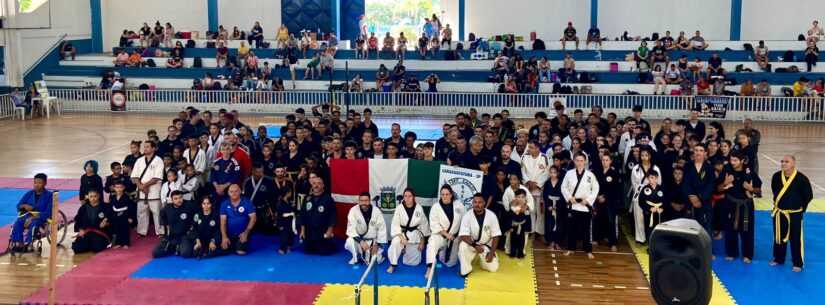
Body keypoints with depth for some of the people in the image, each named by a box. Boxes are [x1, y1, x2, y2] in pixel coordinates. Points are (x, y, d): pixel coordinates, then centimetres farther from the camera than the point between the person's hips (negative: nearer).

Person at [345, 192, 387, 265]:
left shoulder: (376, 211, -13)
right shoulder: (353, 210, -17)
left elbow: (382, 229, -7)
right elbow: (351, 229, -22)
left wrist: (377, 245, -14)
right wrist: (361, 241, -35)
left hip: (372, 241, 0)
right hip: (359, 239, 0)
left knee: (375, 260, -18)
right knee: (350, 241, -33)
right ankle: (356, 257, -1)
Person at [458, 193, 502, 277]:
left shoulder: (491, 216, -13)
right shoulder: (467, 216, -16)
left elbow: (495, 236, -8)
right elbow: (463, 235, -22)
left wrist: (492, 252, -15)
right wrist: (475, 245, -35)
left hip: (486, 246, 1)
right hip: (472, 244, -1)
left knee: (493, 268, -12)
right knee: (463, 246, -34)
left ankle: (483, 258, 22)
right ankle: (466, 269, -11)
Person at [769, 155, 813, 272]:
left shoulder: (801, 178, -18)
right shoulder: (776, 176, -6)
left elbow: (808, 195, -7)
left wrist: (801, 207, -1)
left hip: (795, 214, -4)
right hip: (779, 212, 4)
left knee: (795, 239, 4)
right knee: (779, 237, 16)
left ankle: (798, 263, 17)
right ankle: (778, 259, 33)